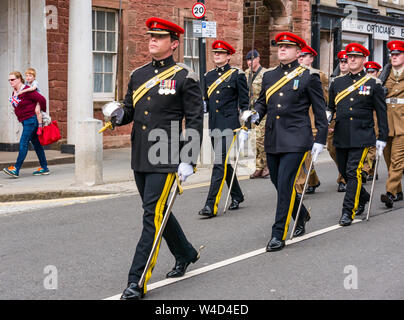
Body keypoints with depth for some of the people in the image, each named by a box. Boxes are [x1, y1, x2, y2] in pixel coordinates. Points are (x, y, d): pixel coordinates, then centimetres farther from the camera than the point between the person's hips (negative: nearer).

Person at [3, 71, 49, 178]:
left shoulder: (27, 91, -17)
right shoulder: (14, 92, 10)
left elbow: (42, 99, -17)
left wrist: (43, 111, -4)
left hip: (31, 119, -9)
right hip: (25, 120, 9)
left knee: (23, 143, -13)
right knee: (36, 144, 12)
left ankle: (16, 170, -15)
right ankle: (44, 168, 17)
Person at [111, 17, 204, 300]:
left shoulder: (185, 77, -5)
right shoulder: (138, 75, 12)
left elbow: (195, 121, -7)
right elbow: (130, 109, 20)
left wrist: (189, 161, -14)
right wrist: (120, 115, -5)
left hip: (166, 159, -7)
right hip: (140, 157, 7)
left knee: (153, 216, -9)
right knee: (158, 211, 18)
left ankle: (137, 281, -7)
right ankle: (186, 254, 40)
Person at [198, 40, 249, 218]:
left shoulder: (237, 75, -2)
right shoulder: (208, 76, 13)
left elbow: (244, 103, -3)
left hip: (229, 125, -7)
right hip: (213, 125, 7)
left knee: (220, 163, -13)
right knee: (224, 163, 14)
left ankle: (211, 205, -15)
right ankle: (237, 196, 31)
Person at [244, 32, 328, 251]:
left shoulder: (309, 76, -2)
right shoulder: (269, 76, 12)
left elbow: (320, 110, 0)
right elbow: (262, 102, 21)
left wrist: (320, 140, -3)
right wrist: (254, 114, -2)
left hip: (295, 140, -6)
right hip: (272, 140, 6)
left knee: (285, 184, -11)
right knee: (279, 184, 13)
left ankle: (279, 234, -4)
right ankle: (301, 215, 39)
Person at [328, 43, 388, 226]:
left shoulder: (373, 84, 1)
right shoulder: (337, 83, 11)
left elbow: (381, 113, 3)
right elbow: (330, 108, 19)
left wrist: (382, 138, -1)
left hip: (361, 136, -4)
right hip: (341, 136, 4)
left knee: (353, 172, -11)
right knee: (344, 172, 11)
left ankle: (348, 211, -6)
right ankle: (363, 197, 36)